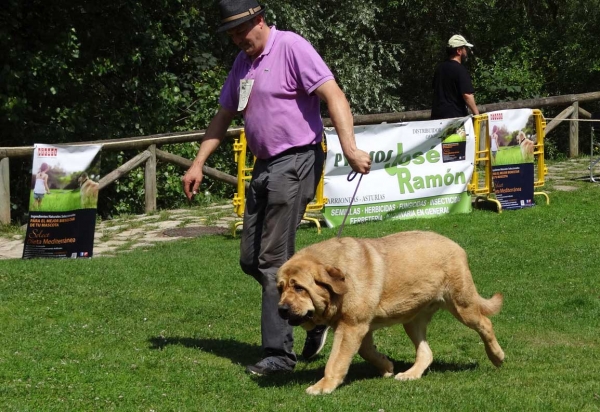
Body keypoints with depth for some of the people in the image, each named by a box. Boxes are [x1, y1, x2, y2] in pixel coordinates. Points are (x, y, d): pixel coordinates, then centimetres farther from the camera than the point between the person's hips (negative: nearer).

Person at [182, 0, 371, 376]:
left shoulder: (291, 48, -11)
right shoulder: (243, 62, 15)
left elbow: (333, 95, -19)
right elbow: (223, 116, 22)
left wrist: (350, 147, -30)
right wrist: (198, 164, 17)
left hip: (295, 162, -9)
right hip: (264, 166, 9)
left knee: (274, 260, -9)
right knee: (251, 259, 10)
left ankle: (279, 352, -3)